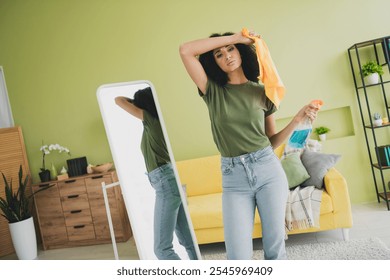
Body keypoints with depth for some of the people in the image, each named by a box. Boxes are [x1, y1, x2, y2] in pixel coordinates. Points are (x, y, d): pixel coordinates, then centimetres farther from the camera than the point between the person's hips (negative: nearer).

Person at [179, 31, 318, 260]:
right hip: (234, 177, 0)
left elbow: (272, 142, 12)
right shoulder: (213, 90, 4)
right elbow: (185, 50, -7)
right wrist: (233, 36, -3)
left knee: (275, 247, 4)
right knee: (238, 256, -6)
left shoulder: (261, 92, 8)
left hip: (267, 170, 1)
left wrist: (297, 119, -2)